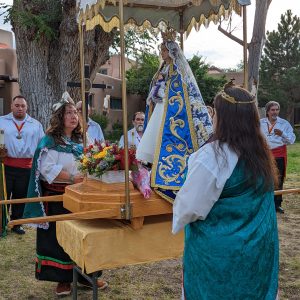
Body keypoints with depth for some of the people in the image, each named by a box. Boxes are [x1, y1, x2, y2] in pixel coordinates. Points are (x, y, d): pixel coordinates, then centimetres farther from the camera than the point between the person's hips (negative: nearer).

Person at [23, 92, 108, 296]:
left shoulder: (80, 140, 11)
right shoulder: (50, 141, -9)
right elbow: (47, 169, -19)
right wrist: (72, 178, -24)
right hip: (57, 196, -6)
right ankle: (63, 279, 16)